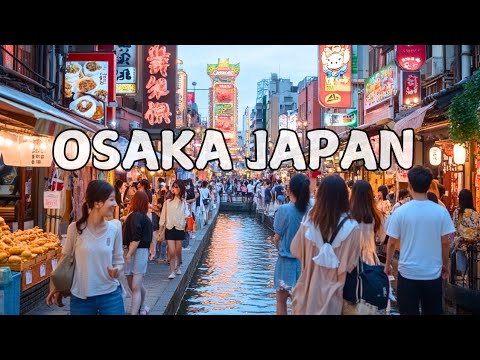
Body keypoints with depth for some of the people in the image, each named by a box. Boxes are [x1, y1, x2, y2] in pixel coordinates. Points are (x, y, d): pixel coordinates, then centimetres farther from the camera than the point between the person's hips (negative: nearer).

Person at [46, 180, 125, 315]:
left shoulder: (114, 229, -4)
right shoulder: (75, 228, -9)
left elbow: (118, 260, 5)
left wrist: (116, 270, -16)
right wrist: (56, 287, 8)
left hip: (110, 295, 1)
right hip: (80, 297, -1)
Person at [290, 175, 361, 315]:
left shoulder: (309, 220, -12)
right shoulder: (351, 227, -20)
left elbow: (295, 250, 2)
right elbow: (350, 264, -11)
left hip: (308, 286, 2)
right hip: (331, 289, -2)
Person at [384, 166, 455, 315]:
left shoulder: (400, 212, -11)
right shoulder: (441, 211, -8)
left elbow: (392, 243, -4)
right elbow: (445, 243, -1)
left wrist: (387, 265, 11)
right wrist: (446, 265, 15)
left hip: (408, 273, -1)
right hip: (433, 274, 2)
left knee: (409, 312, 10)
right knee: (433, 312, 16)